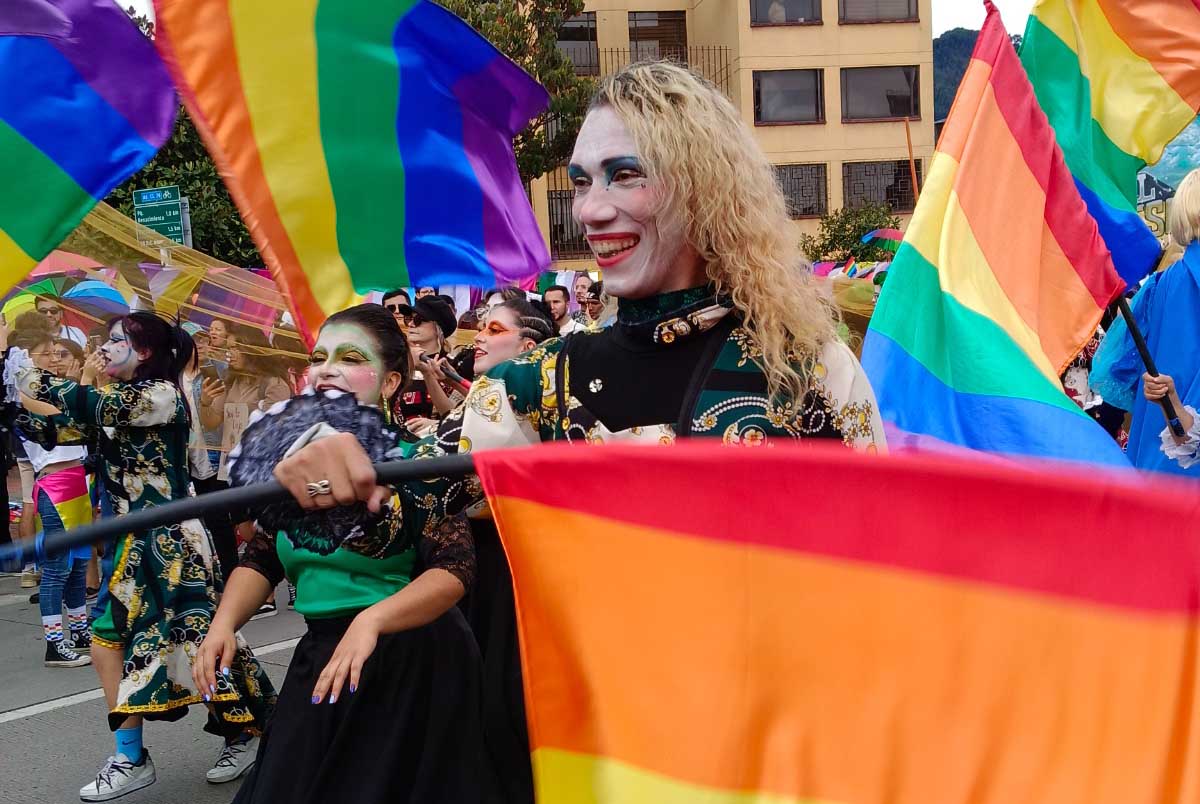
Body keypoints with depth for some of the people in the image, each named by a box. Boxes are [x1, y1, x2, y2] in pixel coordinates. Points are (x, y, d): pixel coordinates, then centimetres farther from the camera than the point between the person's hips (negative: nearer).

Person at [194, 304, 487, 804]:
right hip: (321, 661, 6)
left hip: (413, 667, -5)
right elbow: (262, 558, 8)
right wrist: (224, 622, -9)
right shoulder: (291, 454, 3)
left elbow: (454, 570, -21)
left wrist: (372, 619, -34)